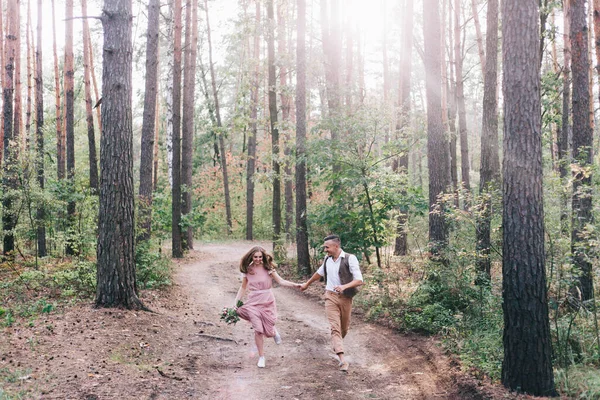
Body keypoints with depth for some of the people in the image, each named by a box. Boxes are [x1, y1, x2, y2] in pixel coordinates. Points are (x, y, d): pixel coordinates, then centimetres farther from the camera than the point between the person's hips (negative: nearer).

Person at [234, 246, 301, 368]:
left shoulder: (268, 268, -4)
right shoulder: (247, 270, 1)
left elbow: (281, 281, -9)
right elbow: (243, 288, 10)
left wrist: (295, 285, -22)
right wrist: (236, 302, 5)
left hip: (267, 301, -1)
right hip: (253, 302, 1)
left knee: (269, 331, 1)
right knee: (258, 330, -8)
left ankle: (274, 332, 40)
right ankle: (261, 357, 8)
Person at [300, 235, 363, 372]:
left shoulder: (350, 259, -13)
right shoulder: (327, 259, 5)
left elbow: (359, 280, -19)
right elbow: (319, 272, 25)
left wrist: (344, 286, -34)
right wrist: (307, 283, 35)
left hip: (345, 298, -2)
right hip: (331, 296, 2)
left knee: (344, 328, 14)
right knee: (335, 327, -13)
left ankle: (337, 344, 45)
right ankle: (342, 359, -22)